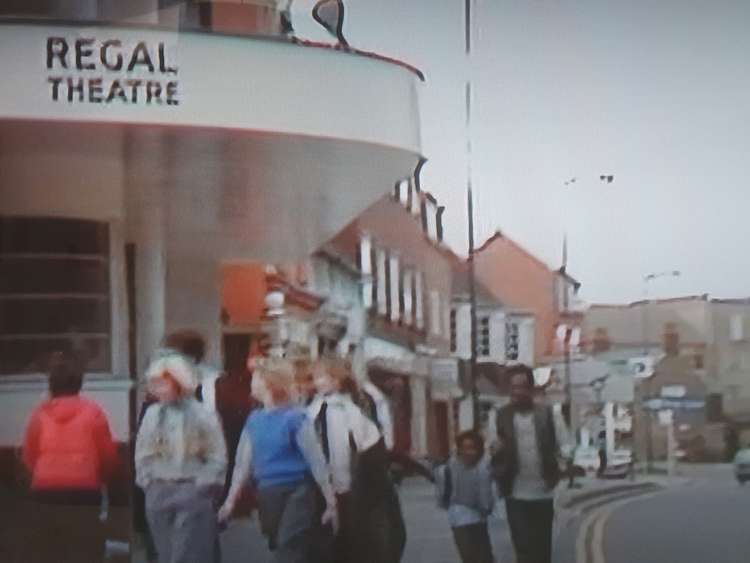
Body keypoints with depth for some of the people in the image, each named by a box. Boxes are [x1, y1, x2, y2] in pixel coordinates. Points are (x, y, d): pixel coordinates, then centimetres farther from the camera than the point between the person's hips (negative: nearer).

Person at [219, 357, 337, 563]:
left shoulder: (296, 418, -11)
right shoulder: (254, 420, 7)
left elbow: (316, 461, -9)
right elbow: (243, 463, 12)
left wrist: (331, 503, -9)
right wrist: (231, 500, 10)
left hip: (295, 493, -6)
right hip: (267, 495, 6)